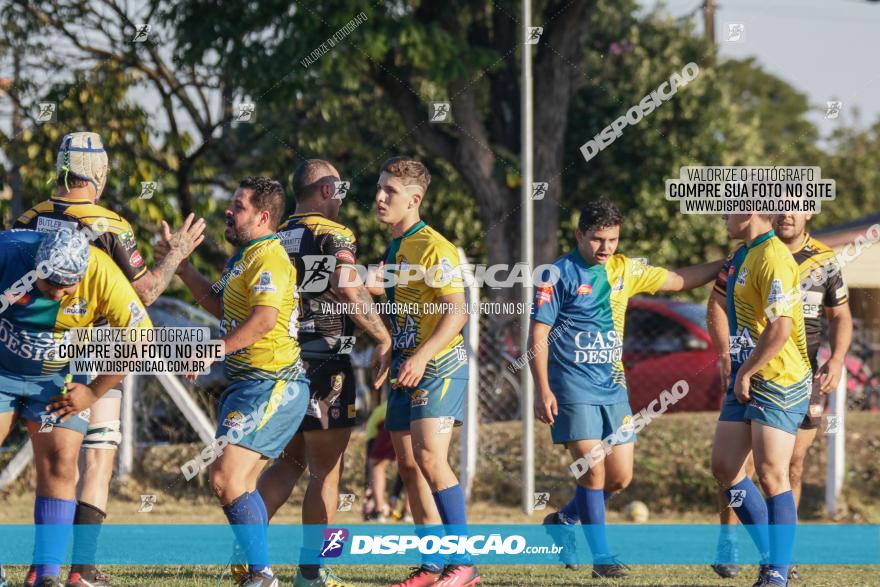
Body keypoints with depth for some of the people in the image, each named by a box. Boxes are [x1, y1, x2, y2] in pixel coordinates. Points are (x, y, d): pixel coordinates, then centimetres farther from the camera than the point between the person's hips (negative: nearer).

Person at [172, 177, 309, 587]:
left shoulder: (269, 258, -14)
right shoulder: (243, 257, 18)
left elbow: (264, 319, -27)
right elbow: (219, 305, 31)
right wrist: (181, 265, 25)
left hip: (271, 384, -11)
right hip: (248, 382, 11)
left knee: (226, 478, -17)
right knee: (239, 481, 16)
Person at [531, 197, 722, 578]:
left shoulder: (625, 271, 9)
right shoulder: (558, 275, -6)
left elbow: (679, 280, 18)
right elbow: (538, 336, -7)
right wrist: (543, 391, -14)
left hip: (613, 386, 6)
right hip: (573, 386, -6)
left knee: (620, 477, 4)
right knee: (593, 471, -12)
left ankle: (563, 520, 27)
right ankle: (601, 557, -3)